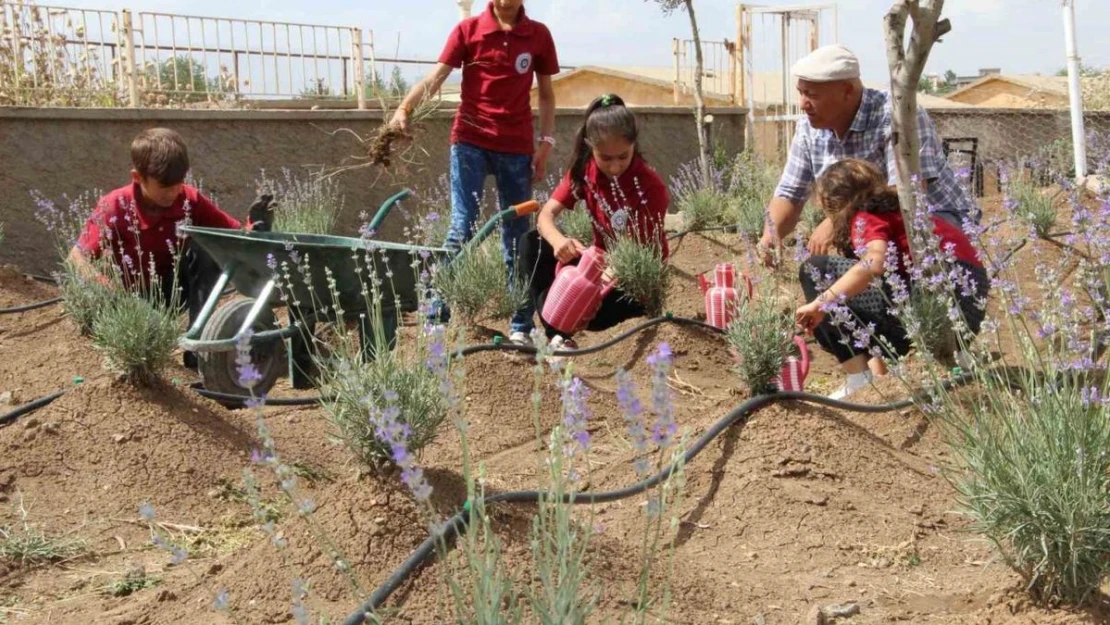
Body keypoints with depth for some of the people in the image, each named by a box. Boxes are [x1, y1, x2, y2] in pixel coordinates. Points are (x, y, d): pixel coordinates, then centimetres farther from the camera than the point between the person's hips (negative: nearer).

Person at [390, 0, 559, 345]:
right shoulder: (468, 29, -1)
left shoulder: (539, 35, 5)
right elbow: (436, 76, -10)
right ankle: (436, 314, -4)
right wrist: (404, 107, -25)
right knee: (462, 227, -8)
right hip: (470, 141, -2)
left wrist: (546, 142, 3)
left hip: (517, 147, 2)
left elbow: (546, 93, 11)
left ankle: (521, 325, 11)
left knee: (517, 235, 6)